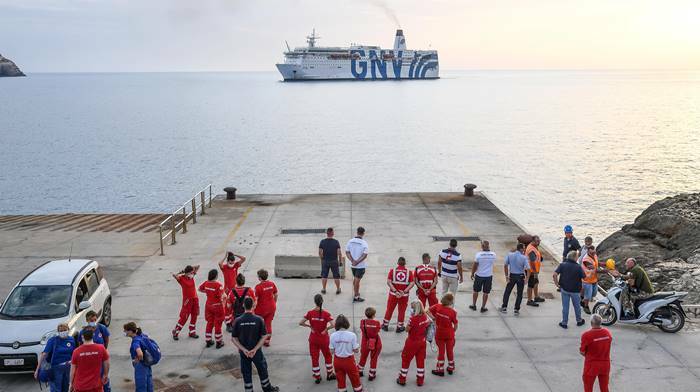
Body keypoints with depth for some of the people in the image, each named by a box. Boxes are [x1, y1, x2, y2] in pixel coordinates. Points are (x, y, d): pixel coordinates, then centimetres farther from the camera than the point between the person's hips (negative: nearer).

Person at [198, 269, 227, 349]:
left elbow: (200, 289, 12)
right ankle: (219, 342, 17)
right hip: (217, 306, -5)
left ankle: (208, 341, 26)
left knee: (209, 323, 18)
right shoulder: (218, 285, -24)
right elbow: (222, 296, -26)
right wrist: (225, 296, -6)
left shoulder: (206, 283, -6)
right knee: (218, 324, 7)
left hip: (208, 305, 5)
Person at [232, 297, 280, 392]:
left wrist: (244, 350, -14)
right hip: (257, 351, 0)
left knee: (246, 373, 15)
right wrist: (255, 349, -15)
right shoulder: (259, 319, -15)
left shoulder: (238, 320, -12)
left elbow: (233, 338, -10)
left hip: (243, 352, 0)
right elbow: (264, 337, -14)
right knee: (262, 370, 21)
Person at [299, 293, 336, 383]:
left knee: (314, 358, 14)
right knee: (328, 356, 21)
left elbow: (301, 323, -15)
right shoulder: (326, 314, -17)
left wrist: (310, 326, -3)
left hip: (313, 339, 1)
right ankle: (329, 374, 32)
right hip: (323, 339, -1)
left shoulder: (310, 313, -13)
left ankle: (317, 377, 23)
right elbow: (332, 325, -26)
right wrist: (326, 329, -10)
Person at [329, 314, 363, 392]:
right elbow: (356, 350, -14)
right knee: (355, 379, 17)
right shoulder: (352, 335, -19)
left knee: (340, 379, 19)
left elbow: (332, 351, -8)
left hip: (338, 360, 2)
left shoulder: (333, 335, -13)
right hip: (349, 360, -2)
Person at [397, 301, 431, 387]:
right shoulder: (425, 317, -8)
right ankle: (420, 380, 23)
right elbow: (428, 325, 4)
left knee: (405, 360, 12)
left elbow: (407, 329, -18)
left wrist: (410, 317, -16)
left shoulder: (413, 319, -27)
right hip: (422, 342, 5)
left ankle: (402, 380, 21)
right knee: (421, 360, 15)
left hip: (412, 342, -5)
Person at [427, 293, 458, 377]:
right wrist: (454, 331, 6)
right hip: (449, 334, -1)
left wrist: (433, 318, -6)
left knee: (441, 351, 12)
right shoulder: (452, 312, -20)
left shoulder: (437, 307, -14)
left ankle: (440, 370, 17)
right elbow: (456, 324, -13)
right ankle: (450, 368, 31)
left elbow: (428, 311, -9)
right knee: (450, 350, 17)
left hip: (439, 333, 1)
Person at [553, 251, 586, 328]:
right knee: (577, 306, 19)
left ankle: (564, 323, 17)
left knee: (565, 306, 10)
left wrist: (556, 283, -6)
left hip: (564, 289, 1)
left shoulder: (562, 265, -8)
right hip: (575, 290, -1)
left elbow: (554, 275, -18)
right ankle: (579, 321, 36)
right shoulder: (578, 267, -12)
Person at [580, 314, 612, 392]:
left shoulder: (586, 335, -22)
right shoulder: (608, 332, -7)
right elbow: (607, 347, 5)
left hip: (591, 365, -4)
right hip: (605, 364, 4)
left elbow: (582, 352, -14)